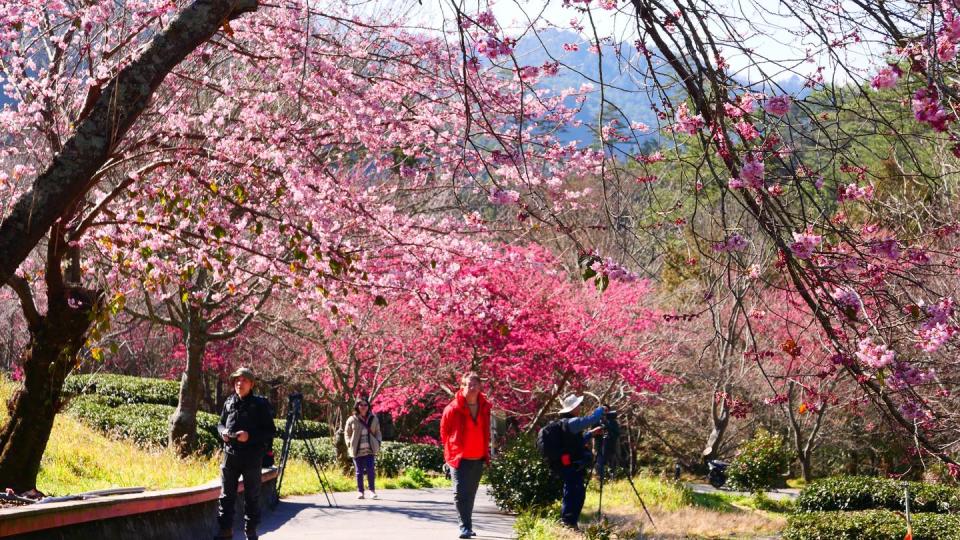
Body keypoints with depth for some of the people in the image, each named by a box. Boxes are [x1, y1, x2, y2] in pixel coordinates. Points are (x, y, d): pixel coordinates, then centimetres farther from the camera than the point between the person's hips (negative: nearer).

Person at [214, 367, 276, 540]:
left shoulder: (260, 404, -5)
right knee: (226, 494, 6)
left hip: (252, 456, -4)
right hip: (230, 453, 4)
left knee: (252, 496, 5)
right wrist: (223, 432, -3)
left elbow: (269, 430, -7)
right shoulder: (229, 402, 8)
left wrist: (250, 435, -20)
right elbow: (220, 423, 20)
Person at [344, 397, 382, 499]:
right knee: (359, 472, 3)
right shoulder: (352, 420, 3)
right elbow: (347, 433, 10)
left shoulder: (373, 419, 10)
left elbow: (377, 432, 18)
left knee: (370, 470, -9)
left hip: (369, 449, 1)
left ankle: (372, 490, 3)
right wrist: (349, 445, -2)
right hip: (356, 450, -1)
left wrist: (378, 442, 4)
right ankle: (360, 492, 10)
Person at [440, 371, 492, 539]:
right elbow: (444, 430, 3)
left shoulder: (485, 407, 3)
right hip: (459, 458, -4)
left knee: (470, 494, 12)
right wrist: (451, 450, 6)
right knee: (460, 493, -11)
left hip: (478, 459, 4)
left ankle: (467, 526, 22)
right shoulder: (453, 408, -11)